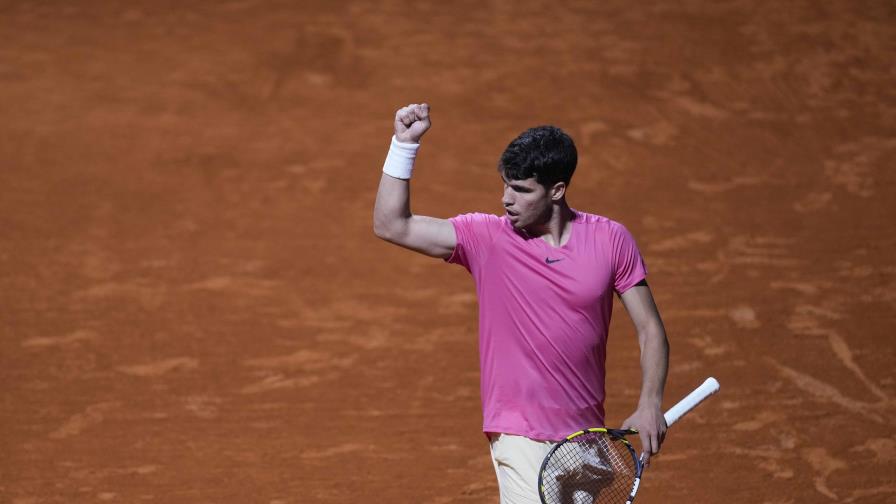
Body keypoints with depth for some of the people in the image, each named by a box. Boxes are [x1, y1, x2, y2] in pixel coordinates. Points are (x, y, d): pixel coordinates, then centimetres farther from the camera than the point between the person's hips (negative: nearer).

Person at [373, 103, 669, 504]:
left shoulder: (611, 240, -1)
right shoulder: (486, 238, -5)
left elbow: (650, 329, 3)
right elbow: (392, 226, -9)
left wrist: (650, 404, -10)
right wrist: (405, 143, -16)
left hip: (587, 438, 4)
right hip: (521, 436, -3)